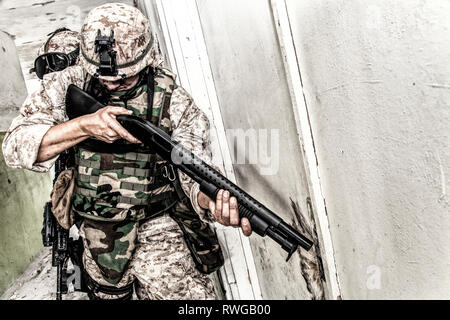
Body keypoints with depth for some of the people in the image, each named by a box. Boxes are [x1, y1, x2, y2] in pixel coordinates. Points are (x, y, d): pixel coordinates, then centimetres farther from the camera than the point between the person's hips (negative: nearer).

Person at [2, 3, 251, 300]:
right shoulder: (67, 85, -5)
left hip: (158, 231, -2)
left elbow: (194, 175, -17)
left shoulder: (174, 102, -12)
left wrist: (213, 203, -40)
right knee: (107, 294, 19)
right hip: (95, 238, 3)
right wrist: (84, 126, -28)